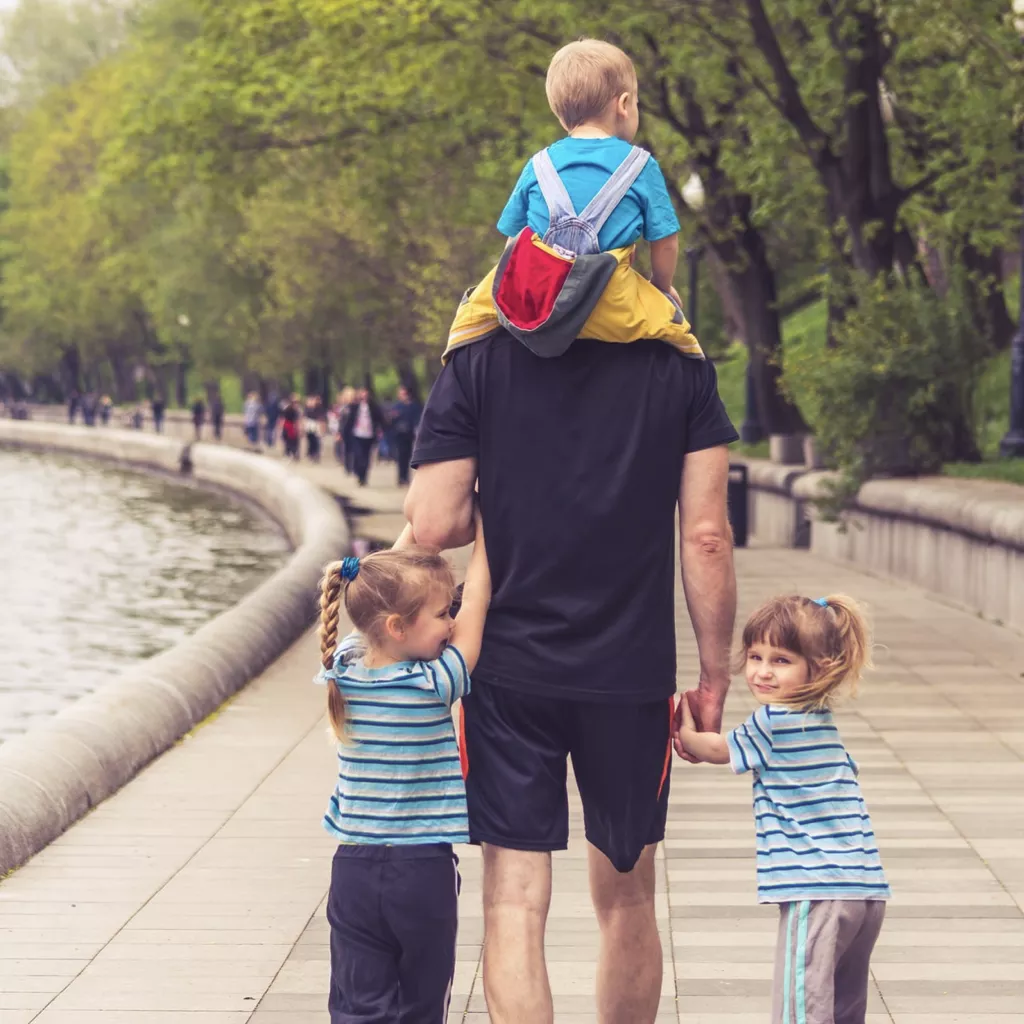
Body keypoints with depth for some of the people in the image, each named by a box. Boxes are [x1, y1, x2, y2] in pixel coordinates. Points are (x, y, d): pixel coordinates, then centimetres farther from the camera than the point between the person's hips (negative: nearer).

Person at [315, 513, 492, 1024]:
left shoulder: (344, 669, -3)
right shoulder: (433, 685, -15)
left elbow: (384, 582, 9)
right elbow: (476, 605, -7)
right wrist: (482, 528, -1)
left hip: (354, 867, 4)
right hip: (423, 867, -3)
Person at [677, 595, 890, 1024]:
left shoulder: (773, 722, -8)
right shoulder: (822, 722, 18)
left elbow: (717, 751, 7)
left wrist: (685, 733, 27)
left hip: (817, 890, -9)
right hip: (868, 890, 9)